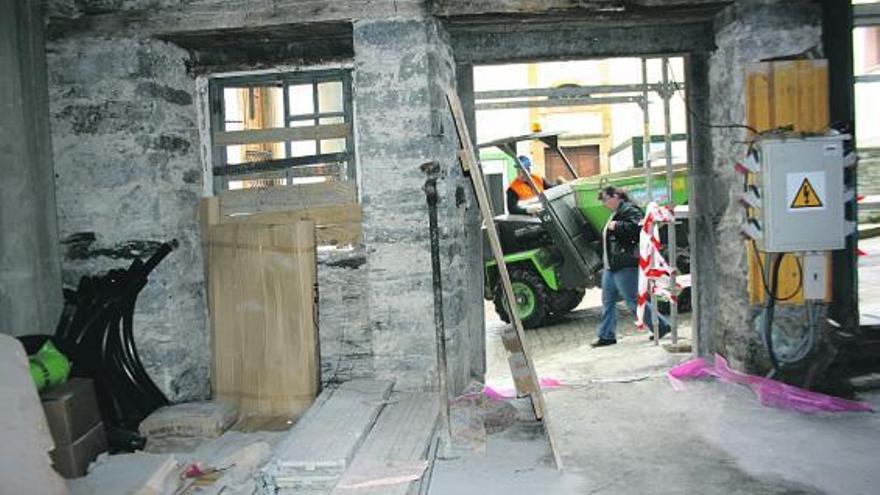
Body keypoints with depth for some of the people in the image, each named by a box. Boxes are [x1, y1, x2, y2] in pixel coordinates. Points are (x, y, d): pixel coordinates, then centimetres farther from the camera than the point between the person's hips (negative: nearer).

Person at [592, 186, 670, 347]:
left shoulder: (629, 210, -10)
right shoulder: (616, 213, 20)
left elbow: (637, 227, -28)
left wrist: (617, 226, -22)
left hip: (625, 266, -10)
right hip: (611, 266, 10)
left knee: (633, 301, -5)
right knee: (607, 301, 10)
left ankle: (661, 326, 9)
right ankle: (606, 336, 16)